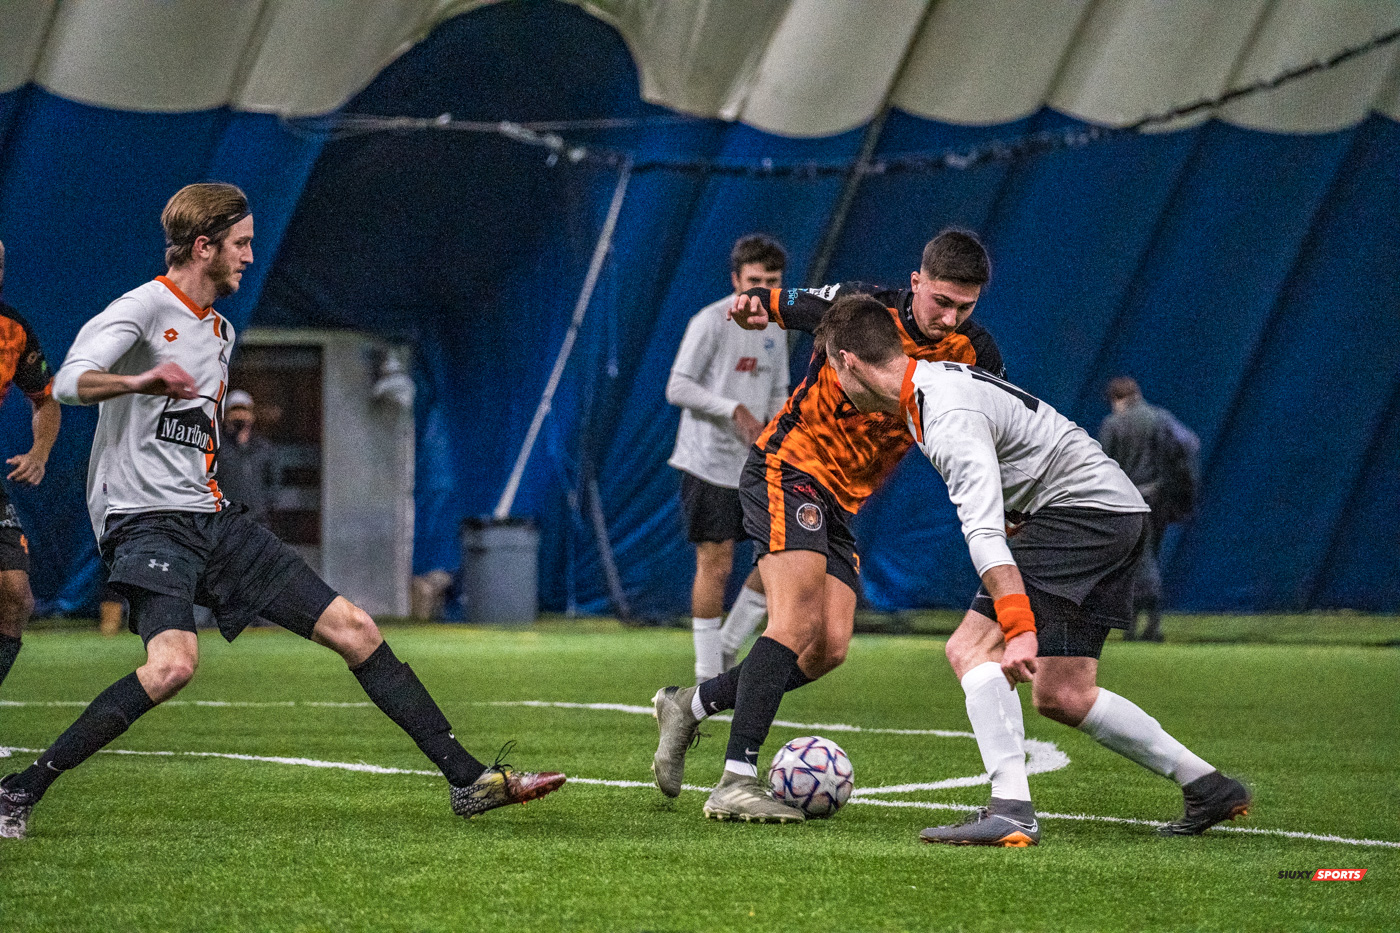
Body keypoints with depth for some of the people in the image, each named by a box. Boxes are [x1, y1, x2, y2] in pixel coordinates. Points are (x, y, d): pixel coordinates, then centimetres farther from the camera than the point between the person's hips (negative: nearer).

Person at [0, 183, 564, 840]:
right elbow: (69, 383, -26)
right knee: (174, 663, -33)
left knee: (353, 628, 2)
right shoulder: (146, 308, -9)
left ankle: (467, 780, 7)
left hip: (211, 518, 9)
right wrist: (138, 381, -44)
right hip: (143, 518, -9)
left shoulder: (220, 331, 19)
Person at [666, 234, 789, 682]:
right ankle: (707, 676, 3)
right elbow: (677, 388, -16)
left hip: (754, 467, 7)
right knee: (715, 565, -6)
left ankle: (728, 646, 16)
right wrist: (736, 410, -23)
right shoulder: (711, 322, -11)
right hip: (708, 465, -7)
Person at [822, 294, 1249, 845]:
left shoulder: (949, 416, -21)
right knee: (1061, 696, 9)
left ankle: (1010, 810, -29)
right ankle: (1208, 788, 15)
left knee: (973, 650, -18)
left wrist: (1019, 629, -36)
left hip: (1081, 507, -10)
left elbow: (984, 531, -31)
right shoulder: (935, 382, 11)